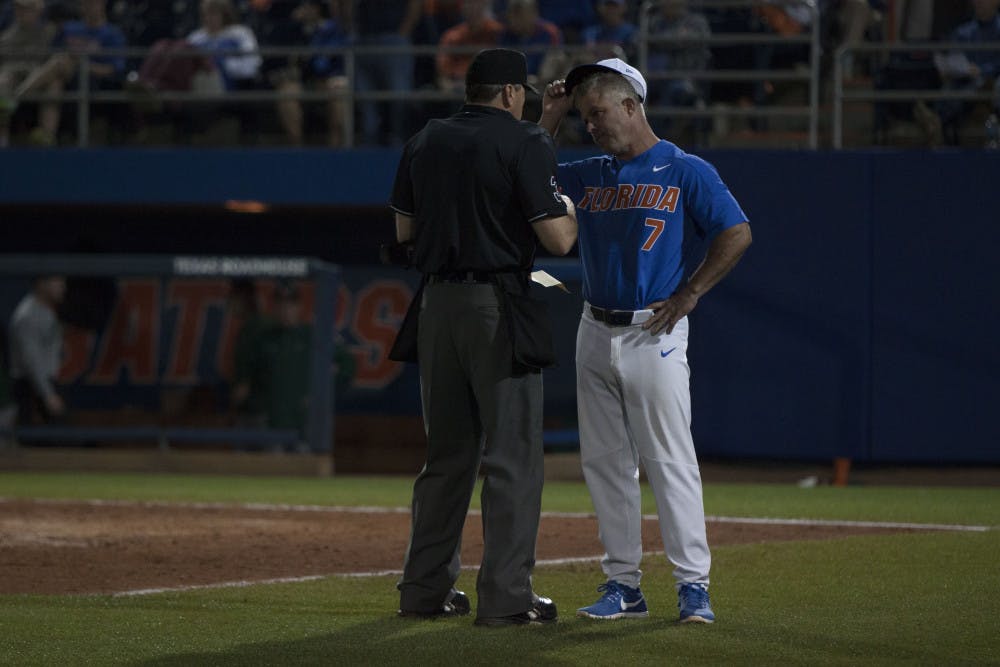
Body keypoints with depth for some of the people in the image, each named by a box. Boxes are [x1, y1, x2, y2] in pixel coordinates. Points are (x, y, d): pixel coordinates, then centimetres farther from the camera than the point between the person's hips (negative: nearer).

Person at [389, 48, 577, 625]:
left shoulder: (425, 142, 10)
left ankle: (426, 588, 15)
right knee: (512, 453, -2)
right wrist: (568, 209, 9)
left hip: (437, 303, 6)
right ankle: (506, 596, -4)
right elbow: (558, 239, -12)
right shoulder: (525, 143, -8)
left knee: (447, 450, 14)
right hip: (499, 309, -6)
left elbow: (404, 230, 16)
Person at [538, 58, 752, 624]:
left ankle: (694, 584, -7)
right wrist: (550, 119, 9)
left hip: (653, 336, -6)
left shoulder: (686, 172, -3)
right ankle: (624, 584, 11)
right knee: (605, 462, 6)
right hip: (596, 336, 6)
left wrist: (687, 296, -11)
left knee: (670, 460, -8)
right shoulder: (589, 175, 13)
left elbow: (737, 234, -9)